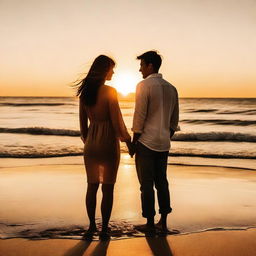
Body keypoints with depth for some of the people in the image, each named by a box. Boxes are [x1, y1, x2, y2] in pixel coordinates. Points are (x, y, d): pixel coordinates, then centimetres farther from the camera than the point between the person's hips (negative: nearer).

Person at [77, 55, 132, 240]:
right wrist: (128, 141, 0)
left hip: (91, 144, 5)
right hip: (108, 143, -5)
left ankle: (92, 227, 22)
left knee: (92, 186, 15)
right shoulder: (110, 92, -14)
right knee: (107, 188, 5)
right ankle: (104, 229, 12)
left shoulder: (84, 92, 3)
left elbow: (83, 123, 9)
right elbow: (117, 122, -14)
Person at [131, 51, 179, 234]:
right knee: (162, 182, 12)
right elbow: (174, 120, 14)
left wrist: (133, 143, -6)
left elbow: (139, 117, -13)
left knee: (147, 184, 1)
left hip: (146, 143, -6)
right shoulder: (171, 88, 11)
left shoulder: (144, 85, -9)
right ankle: (163, 223, 17)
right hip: (163, 143, 6)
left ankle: (150, 224, 8)